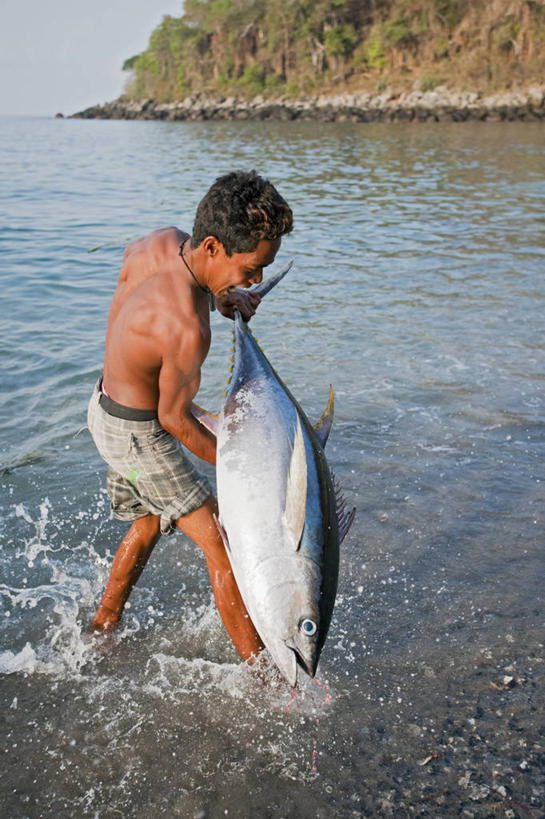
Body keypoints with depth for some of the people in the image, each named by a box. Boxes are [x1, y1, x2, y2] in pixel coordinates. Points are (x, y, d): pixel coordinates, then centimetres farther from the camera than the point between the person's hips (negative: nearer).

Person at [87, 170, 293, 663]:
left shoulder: (164, 242, -13)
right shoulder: (188, 330, -36)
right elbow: (176, 419, -22)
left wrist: (217, 296, 3)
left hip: (106, 406, 10)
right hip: (139, 434, -9)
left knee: (150, 521, 29)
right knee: (224, 546, -2)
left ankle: (103, 626, 47)